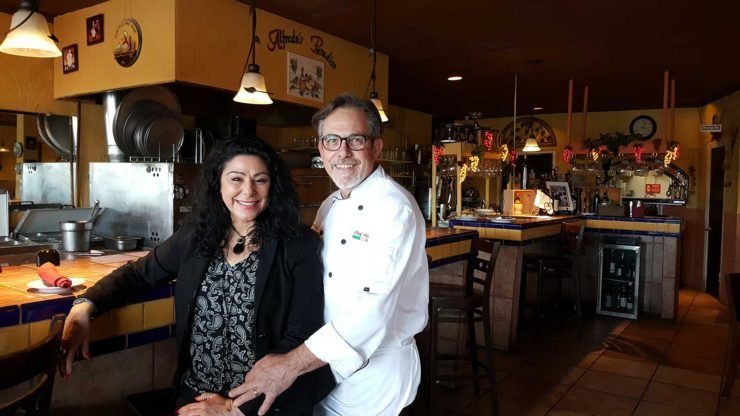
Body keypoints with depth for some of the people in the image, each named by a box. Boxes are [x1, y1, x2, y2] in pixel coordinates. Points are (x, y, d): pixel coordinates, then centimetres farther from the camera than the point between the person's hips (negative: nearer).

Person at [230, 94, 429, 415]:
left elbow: (373, 309, -30)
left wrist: (290, 365, -28)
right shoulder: (331, 205, 4)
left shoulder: (394, 207, -22)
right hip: (326, 360, 7)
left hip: (376, 373, -7)